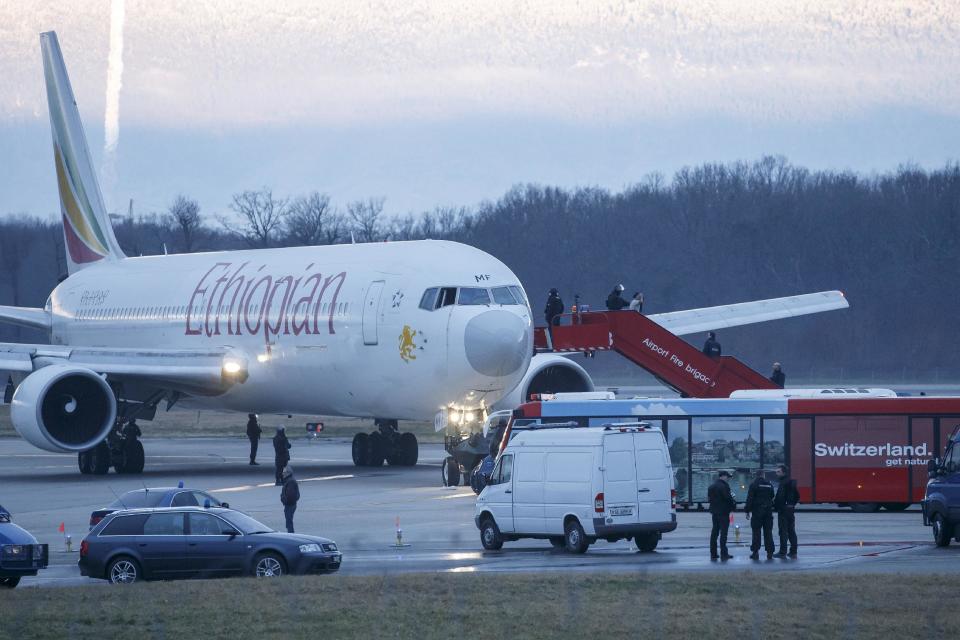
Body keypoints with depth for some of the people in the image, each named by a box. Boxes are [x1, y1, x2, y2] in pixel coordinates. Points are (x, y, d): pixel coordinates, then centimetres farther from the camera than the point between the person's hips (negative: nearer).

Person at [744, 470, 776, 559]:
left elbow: (750, 499, -9)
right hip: (768, 511, 3)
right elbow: (772, 497, 16)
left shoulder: (754, 484, -7)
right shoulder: (769, 484, 7)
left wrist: (747, 511, -5)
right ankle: (770, 552, 4)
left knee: (756, 532, 0)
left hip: (757, 511, -3)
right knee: (768, 532, 6)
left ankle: (755, 551, -3)